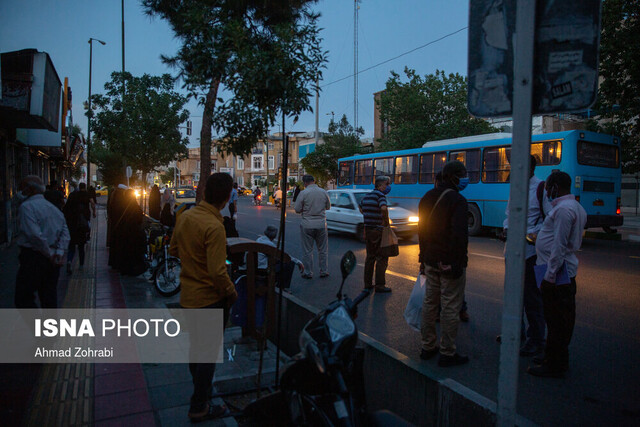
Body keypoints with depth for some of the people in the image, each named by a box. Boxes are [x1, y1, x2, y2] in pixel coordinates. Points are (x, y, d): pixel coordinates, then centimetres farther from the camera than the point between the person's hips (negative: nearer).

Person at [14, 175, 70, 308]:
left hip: (33, 258, -7)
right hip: (52, 262, 8)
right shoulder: (54, 208, 15)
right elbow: (65, 232, 8)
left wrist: (50, 254, -13)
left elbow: (35, 235, -21)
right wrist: (59, 252, -3)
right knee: (49, 298, 13)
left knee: (23, 299, 1)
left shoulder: (26, 206, -10)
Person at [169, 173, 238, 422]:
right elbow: (217, 272, -28)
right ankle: (199, 408, 21)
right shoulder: (214, 227, -27)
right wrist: (231, 292, -13)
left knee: (195, 347, 24)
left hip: (188, 295, 8)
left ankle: (200, 390, 44)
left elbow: (174, 250, 11)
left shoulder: (185, 217, -2)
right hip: (210, 299, -8)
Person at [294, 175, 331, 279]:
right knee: (323, 250, 14)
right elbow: (328, 207, 13)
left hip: (307, 225, -3)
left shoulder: (303, 193, -10)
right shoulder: (323, 192, 1)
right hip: (321, 224, 3)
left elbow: (297, 210, -8)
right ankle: (324, 271, 20)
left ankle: (308, 273, 13)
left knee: (307, 251, 7)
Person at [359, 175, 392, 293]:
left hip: (368, 229, 8)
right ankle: (380, 285, 1)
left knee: (370, 257, 16)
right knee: (382, 258, 0)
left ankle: (368, 283, 21)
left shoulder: (366, 196, 12)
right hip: (378, 230, -8)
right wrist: (386, 222, -18)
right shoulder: (380, 195, -13)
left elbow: (361, 209, 29)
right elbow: (383, 208, -31)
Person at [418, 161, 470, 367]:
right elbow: (460, 236, -23)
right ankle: (447, 353, 9)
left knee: (429, 303, 15)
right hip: (450, 263, -8)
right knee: (450, 307, 1)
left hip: (431, 261, 8)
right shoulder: (457, 200, -14)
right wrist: (459, 263, -18)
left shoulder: (427, 198, 11)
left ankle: (428, 346, 26)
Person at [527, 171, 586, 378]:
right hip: (565, 271, 10)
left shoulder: (563, 209, -18)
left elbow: (559, 246, -22)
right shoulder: (575, 207, 15)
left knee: (557, 320, -2)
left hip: (557, 273, -10)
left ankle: (555, 365, 8)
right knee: (559, 319, 18)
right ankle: (553, 356, 30)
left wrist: (550, 276, -20)